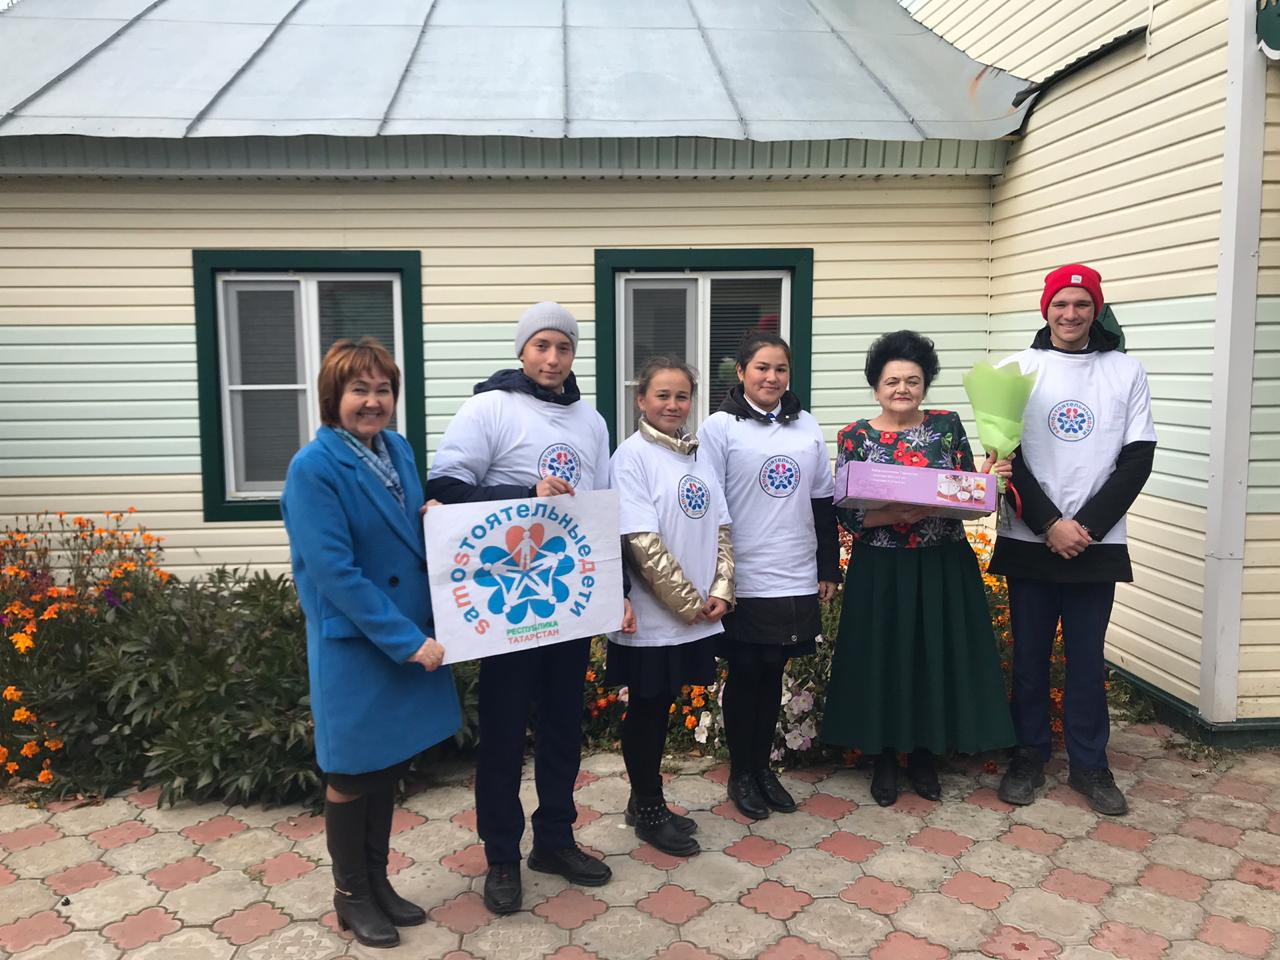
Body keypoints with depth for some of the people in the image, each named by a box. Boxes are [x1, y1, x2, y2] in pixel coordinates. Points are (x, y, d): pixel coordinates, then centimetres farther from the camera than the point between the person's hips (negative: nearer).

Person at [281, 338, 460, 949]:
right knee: (353, 774, 10)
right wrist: (407, 641, -22)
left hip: (411, 636, 7)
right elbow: (334, 572, -23)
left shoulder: (398, 449, 4)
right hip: (354, 646, -7)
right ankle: (351, 897, 30)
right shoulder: (314, 468, -18)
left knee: (391, 764, 18)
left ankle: (377, 881, 37)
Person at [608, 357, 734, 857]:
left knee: (662, 707, 17)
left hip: (697, 615, 6)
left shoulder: (698, 452, 9)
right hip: (653, 615, -6)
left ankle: (646, 801, 31)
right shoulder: (632, 455, -11)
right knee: (646, 711, 7)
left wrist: (720, 591, -2)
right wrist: (689, 602, -15)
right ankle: (649, 812, 23)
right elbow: (642, 542, -17)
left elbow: (720, 528, 10)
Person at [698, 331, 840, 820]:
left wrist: (829, 569, 11)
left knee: (773, 674, 13)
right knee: (744, 675, 7)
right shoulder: (721, 427, -4)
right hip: (744, 581, -4)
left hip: (797, 579, 4)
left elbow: (823, 503, 12)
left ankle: (763, 765, 29)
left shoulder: (808, 428, 8)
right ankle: (740, 772, 23)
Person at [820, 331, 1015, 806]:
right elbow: (845, 512, -7)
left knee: (937, 656, 8)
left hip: (944, 567, 2)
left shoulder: (947, 425, 3)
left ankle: (924, 754, 28)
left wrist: (989, 477, -16)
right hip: (881, 570, -1)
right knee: (883, 659, 5)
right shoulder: (854, 436, -2)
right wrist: (895, 515, -22)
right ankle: (885, 758, 24)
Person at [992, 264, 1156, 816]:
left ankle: (1089, 764, 22)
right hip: (1030, 542, 0)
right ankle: (1028, 755, 23)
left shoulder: (1126, 372, 4)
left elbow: (1138, 459, -1)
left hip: (1097, 543, 0)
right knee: (1029, 656, 8)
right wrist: (1050, 525, -12)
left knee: (1087, 658, 8)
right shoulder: (1017, 370, 1)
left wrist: (1087, 526, -10)